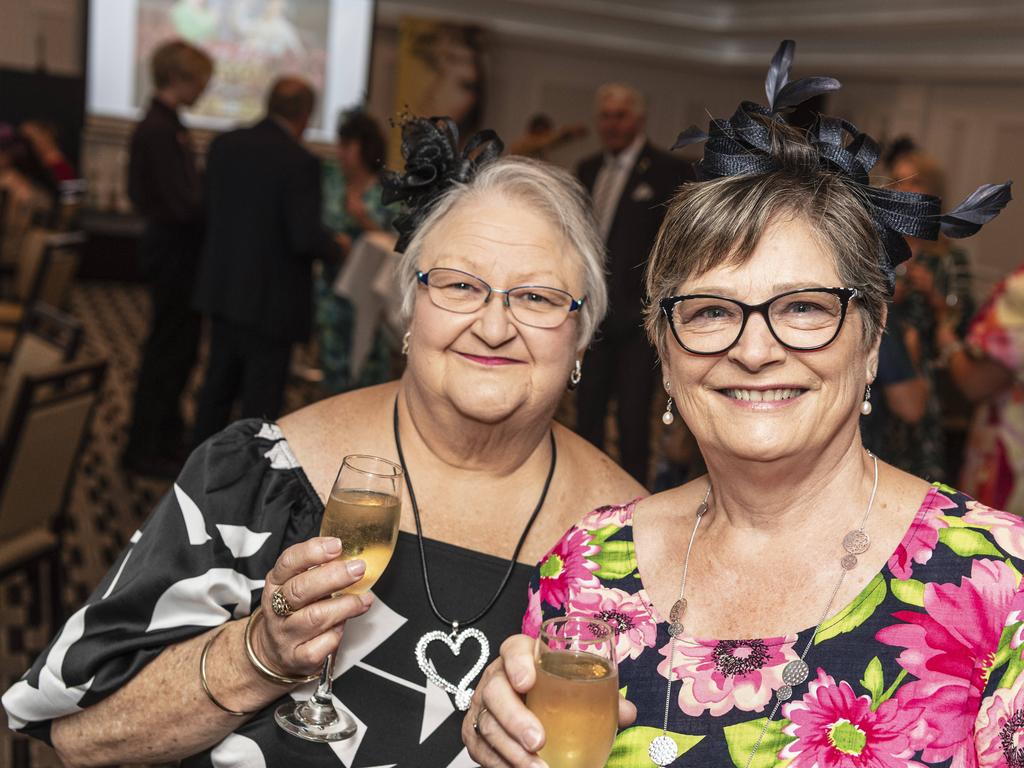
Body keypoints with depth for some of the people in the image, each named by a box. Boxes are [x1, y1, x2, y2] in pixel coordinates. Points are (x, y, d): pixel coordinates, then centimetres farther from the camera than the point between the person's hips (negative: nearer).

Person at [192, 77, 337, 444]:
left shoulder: (224, 144, 0)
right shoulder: (300, 162, -19)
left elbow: (211, 206, 9)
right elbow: (306, 237, -21)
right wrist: (335, 248, -2)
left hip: (222, 288, 7)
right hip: (271, 300, -7)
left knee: (218, 385, 21)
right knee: (261, 400, 5)